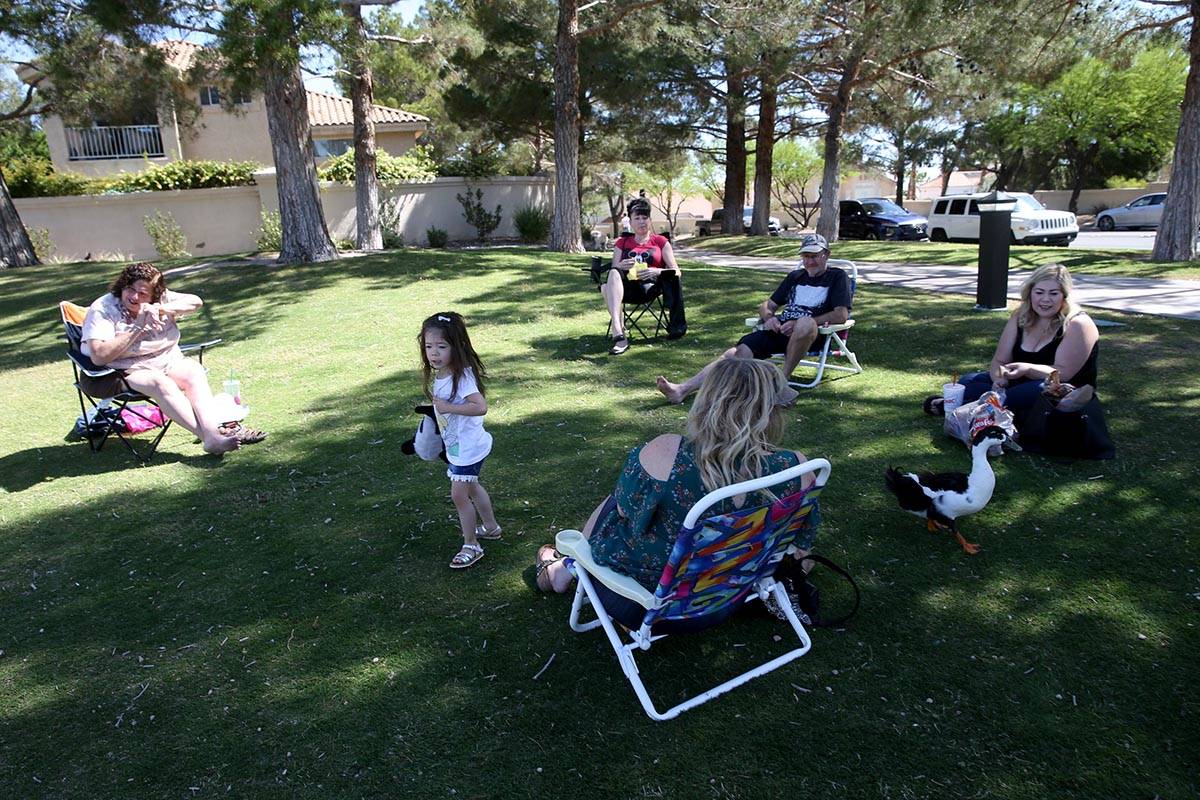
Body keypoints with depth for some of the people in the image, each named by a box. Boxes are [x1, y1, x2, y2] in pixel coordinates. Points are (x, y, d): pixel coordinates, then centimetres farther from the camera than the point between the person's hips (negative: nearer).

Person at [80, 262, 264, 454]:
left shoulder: (159, 299, 6)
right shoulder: (102, 309, -9)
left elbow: (195, 302, -6)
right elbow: (99, 356, -20)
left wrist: (159, 309, -19)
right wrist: (137, 328, -22)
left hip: (167, 361, 5)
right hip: (124, 371, -5)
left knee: (193, 370, -25)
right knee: (160, 383, -33)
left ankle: (213, 428, -43)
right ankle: (211, 438, -44)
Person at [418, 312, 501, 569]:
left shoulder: (461, 376, -28)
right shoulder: (438, 374, -1)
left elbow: (480, 406, -38)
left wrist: (448, 407, -36)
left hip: (468, 446, -9)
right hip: (456, 445, 9)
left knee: (459, 495, -1)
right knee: (471, 488, 24)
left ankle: (471, 546, 15)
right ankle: (491, 527, 44)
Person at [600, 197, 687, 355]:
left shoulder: (660, 241, 21)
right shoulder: (622, 243, 27)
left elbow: (676, 271, 10)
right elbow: (613, 270, 16)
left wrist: (657, 272, -12)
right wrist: (621, 267, -9)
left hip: (649, 286, -1)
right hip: (626, 286, 1)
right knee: (613, 273, -35)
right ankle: (618, 332, -50)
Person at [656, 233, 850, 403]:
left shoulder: (837, 277, 10)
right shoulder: (795, 276, 27)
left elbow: (841, 315, -5)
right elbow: (767, 305, 28)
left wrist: (798, 323, -13)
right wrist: (769, 317, 1)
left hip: (809, 334, -4)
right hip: (780, 330, 4)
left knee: (806, 322, -42)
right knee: (736, 352, -19)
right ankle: (683, 389, -32)